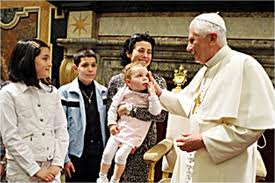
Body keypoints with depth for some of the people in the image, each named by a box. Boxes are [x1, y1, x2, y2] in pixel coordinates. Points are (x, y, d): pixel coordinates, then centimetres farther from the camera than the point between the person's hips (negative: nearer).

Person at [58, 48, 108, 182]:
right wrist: (64, 158, -8)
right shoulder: (65, 92, -7)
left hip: (99, 154, 3)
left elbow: (106, 124, 10)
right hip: (76, 154, -3)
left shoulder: (104, 92, 4)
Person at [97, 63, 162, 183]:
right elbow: (113, 107, 3)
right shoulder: (123, 92, -3)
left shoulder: (149, 95, -6)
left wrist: (152, 94, -23)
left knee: (121, 155, -10)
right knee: (107, 153, 3)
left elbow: (156, 111, -19)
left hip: (134, 133, -2)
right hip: (119, 129, 3)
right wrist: (112, 123, -4)